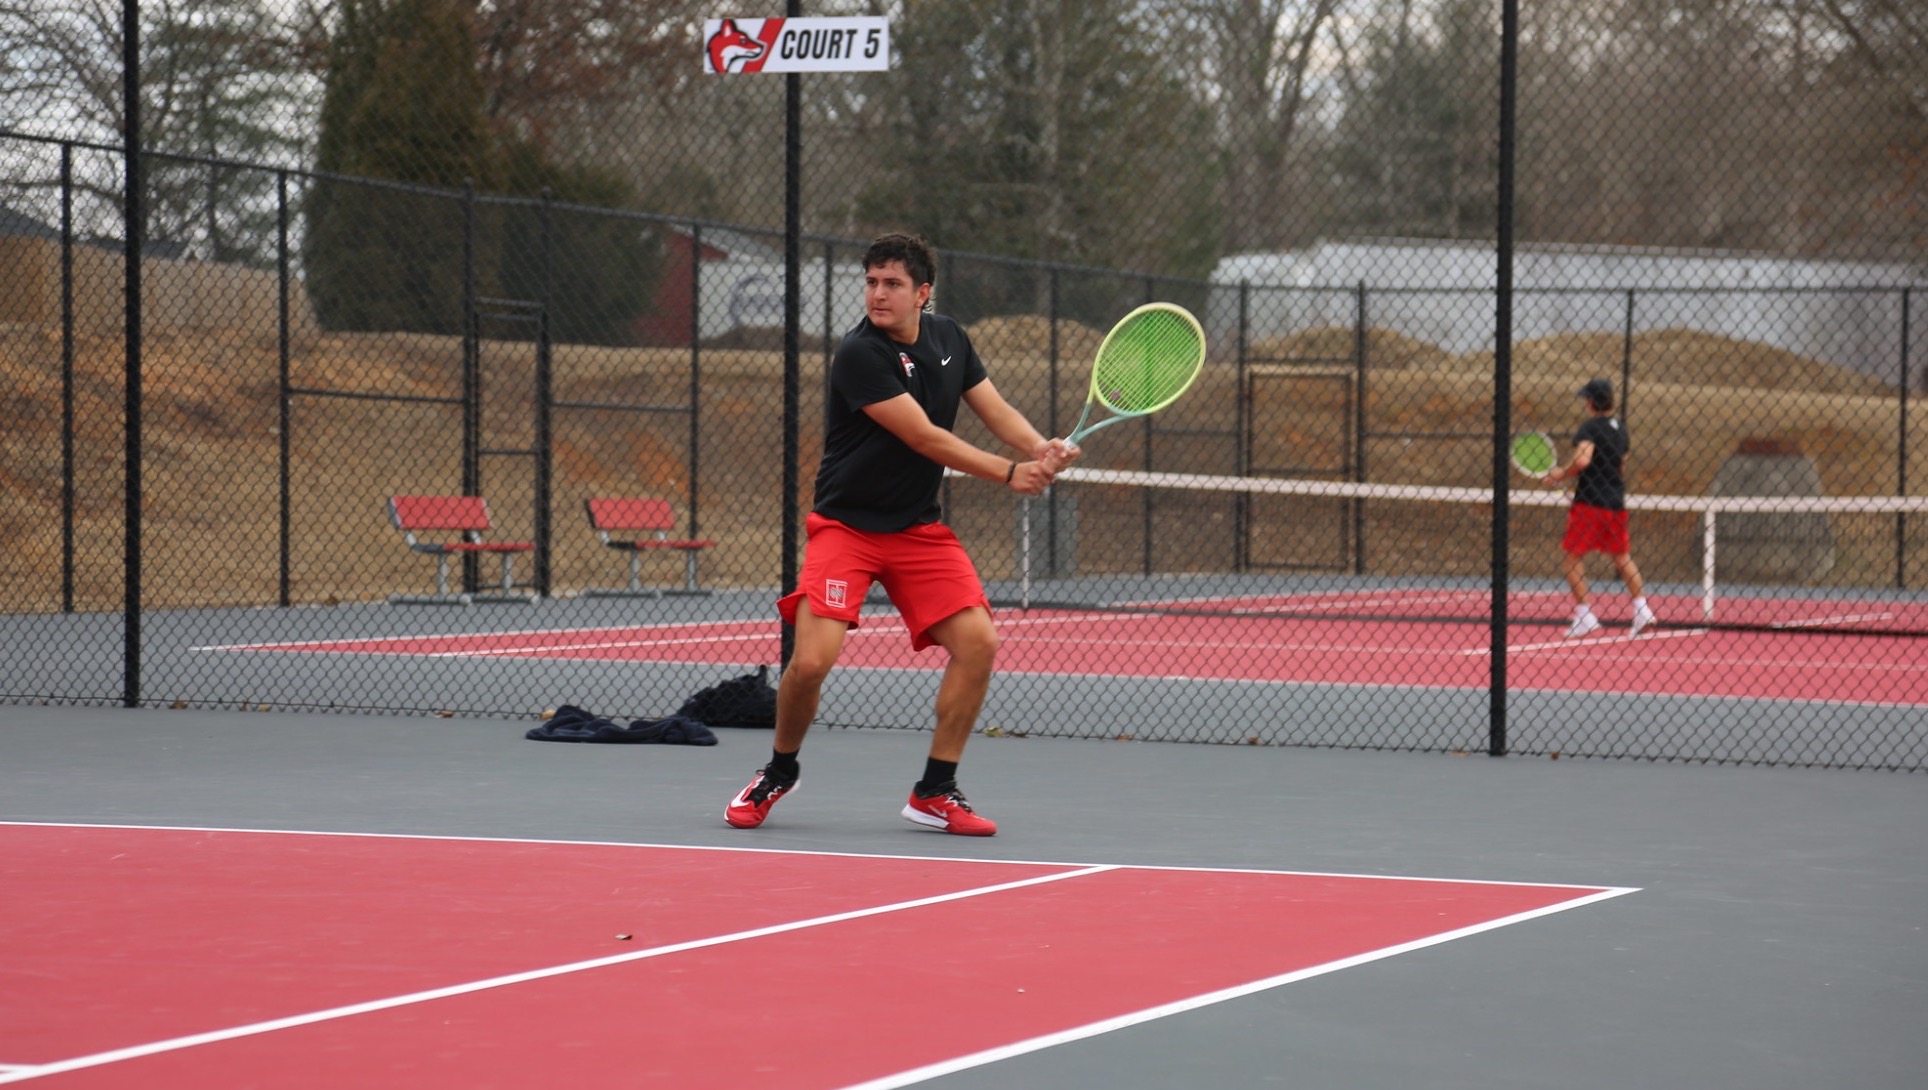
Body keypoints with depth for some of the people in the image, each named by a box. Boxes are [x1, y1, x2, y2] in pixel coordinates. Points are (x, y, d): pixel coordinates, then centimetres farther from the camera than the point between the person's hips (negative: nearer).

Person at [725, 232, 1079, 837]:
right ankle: (779, 772, 11)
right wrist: (1010, 472, -20)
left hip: (919, 530, 6)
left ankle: (935, 791, 4)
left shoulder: (949, 338, 4)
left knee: (977, 641, -10)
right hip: (846, 525, -6)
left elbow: (996, 410, 7)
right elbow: (925, 437, -21)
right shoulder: (860, 354, -19)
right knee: (812, 658, -19)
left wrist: (1042, 448, -14)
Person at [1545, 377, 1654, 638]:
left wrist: (1562, 473, -12)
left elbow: (1582, 460, -27)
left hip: (1589, 502, -7)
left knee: (1574, 557, 2)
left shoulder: (1590, 427, -12)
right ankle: (1641, 609, 7)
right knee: (1622, 557, 16)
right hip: (1616, 502, 7)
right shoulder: (1620, 430, 12)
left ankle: (1583, 615, -5)